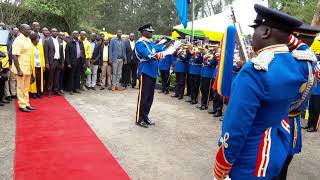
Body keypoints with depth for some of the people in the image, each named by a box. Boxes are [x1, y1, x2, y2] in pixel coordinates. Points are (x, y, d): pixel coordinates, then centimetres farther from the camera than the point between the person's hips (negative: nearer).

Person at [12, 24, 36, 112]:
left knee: (26, 88, 14)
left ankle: (26, 104, 24)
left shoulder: (28, 39, 9)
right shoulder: (18, 41, -15)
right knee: (21, 87, 3)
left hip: (28, 69, 7)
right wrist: (19, 70, -21)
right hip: (21, 69, -7)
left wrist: (30, 68, 15)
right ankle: (22, 105, 12)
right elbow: (14, 56, -19)